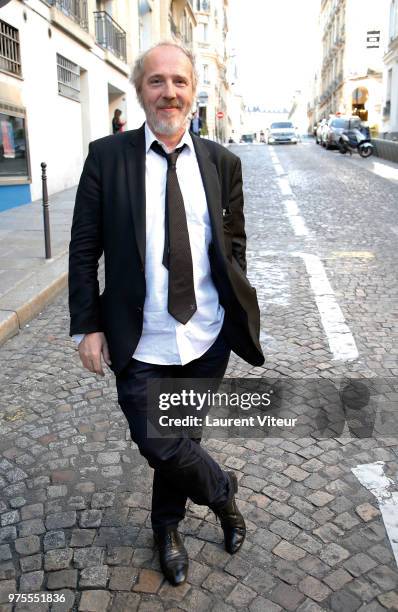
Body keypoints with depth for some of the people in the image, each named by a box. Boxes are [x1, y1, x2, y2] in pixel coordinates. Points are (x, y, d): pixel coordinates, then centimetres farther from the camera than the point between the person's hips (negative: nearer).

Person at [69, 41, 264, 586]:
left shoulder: (221, 161, 2)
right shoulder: (106, 156, -4)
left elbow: (234, 244, 11)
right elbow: (83, 249, -3)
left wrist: (236, 310, 7)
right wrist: (88, 326, -6)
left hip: (208, 339, 2)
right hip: (141, 344, -1)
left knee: (180, 440, 17)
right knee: (158, 445, 1)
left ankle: (167, 526, 45)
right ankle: (222, 492, 34)